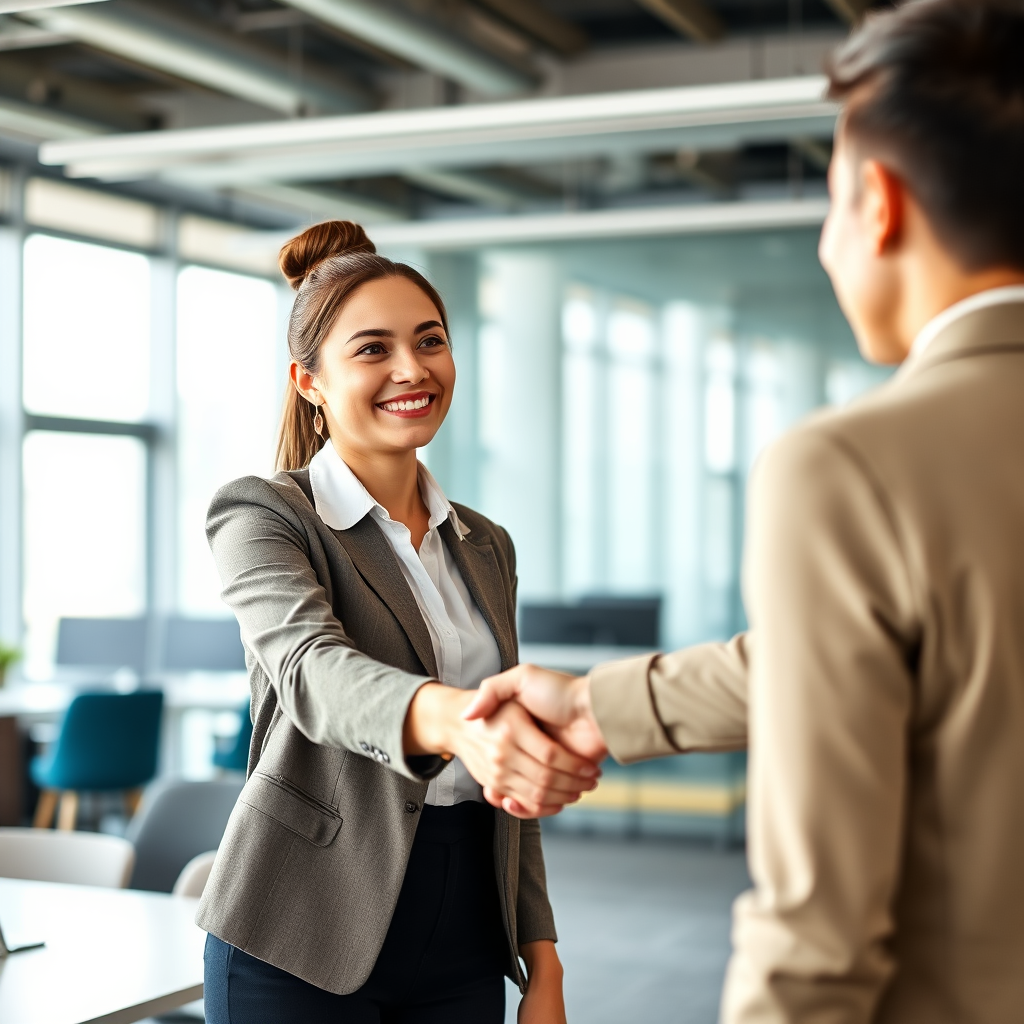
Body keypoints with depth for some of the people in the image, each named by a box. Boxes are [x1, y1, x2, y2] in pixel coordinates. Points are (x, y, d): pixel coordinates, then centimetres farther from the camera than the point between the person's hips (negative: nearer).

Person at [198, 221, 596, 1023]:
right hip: (300, 949, -5)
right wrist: (449, 719, -47)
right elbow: (311, 670, -27)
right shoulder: (260, 515, -6)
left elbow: (506, 775, 13)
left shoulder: (486, 548, 11)